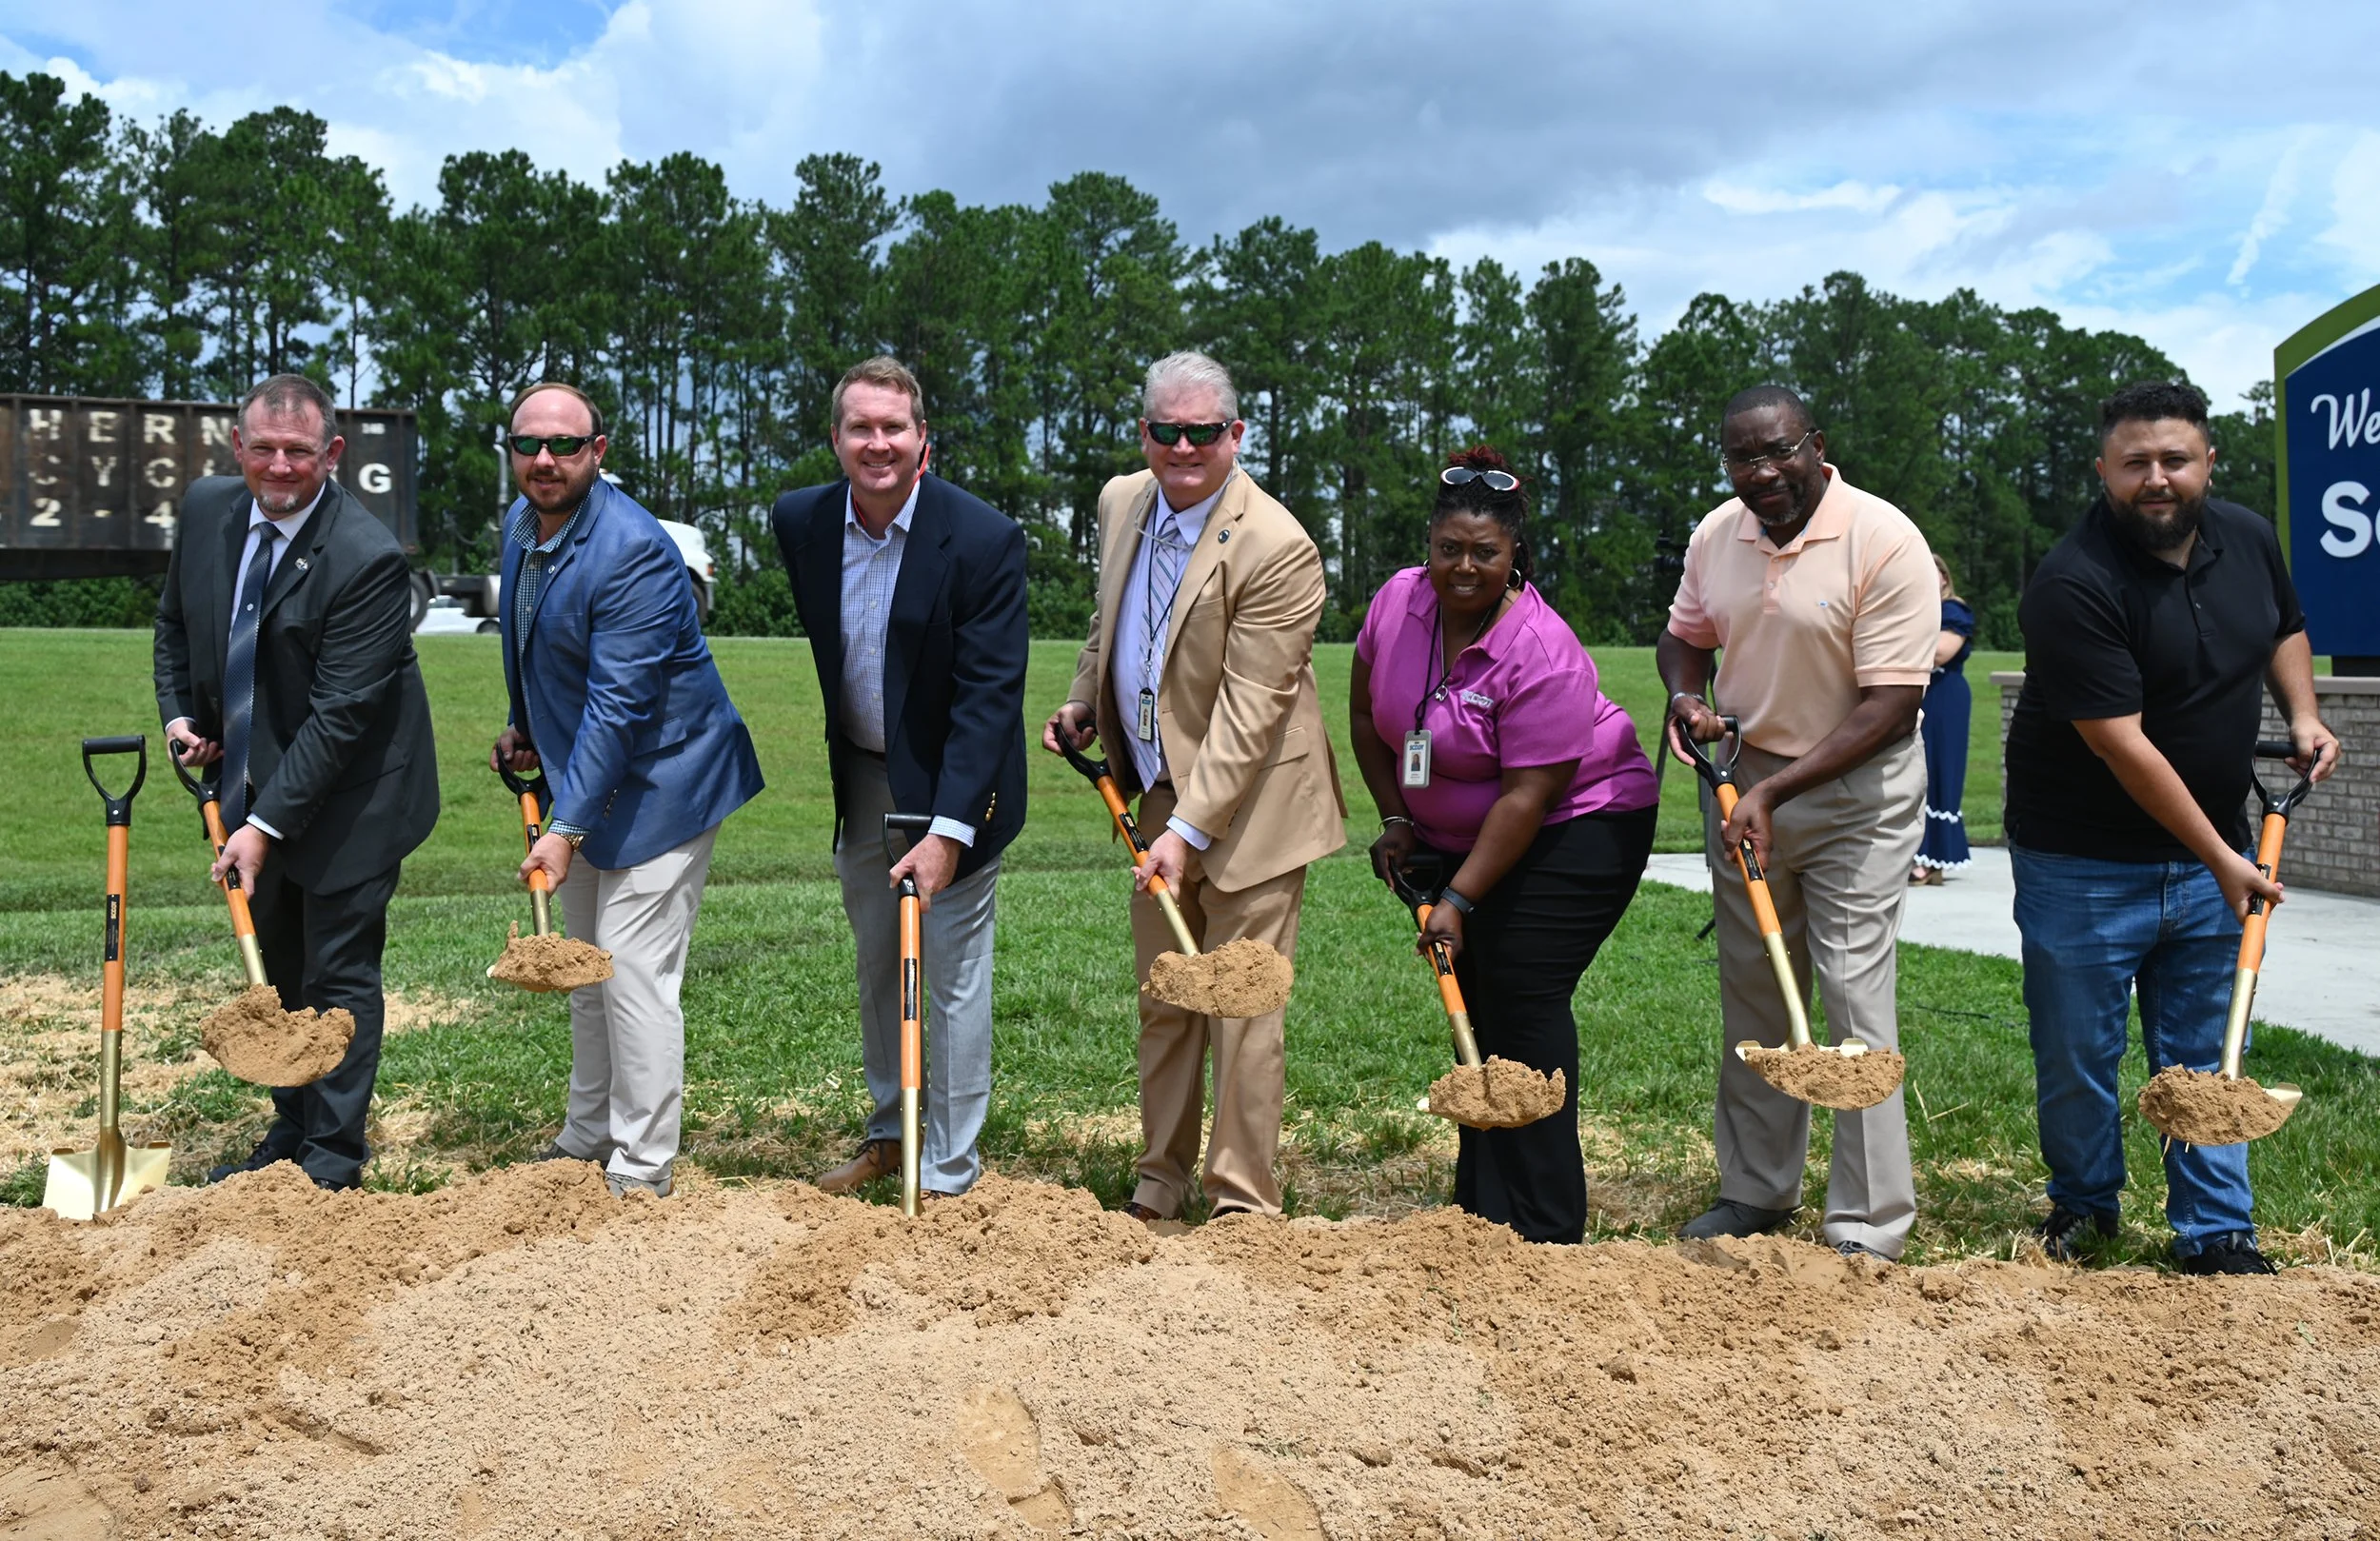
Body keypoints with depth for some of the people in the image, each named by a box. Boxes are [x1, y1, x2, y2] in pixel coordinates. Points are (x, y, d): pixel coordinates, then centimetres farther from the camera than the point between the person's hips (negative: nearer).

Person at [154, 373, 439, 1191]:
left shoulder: (368, 559, -24)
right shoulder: (206, 508, -1)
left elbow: (340, 713, -24)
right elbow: (175, 622, 17)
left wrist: (268, 823, -25)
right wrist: (179, 712, 2)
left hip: (345, 800, -7)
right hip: (253, 781, 7)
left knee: (338, 973, 1)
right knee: (279, 970, 17)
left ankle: (334, 1159, 14)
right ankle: (290, 1136, 32)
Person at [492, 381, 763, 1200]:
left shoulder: (632, 551, -26)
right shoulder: (522, 523, 4)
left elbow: (618, 706, -28)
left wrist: (567, 827, -29)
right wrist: (523, 725, 16)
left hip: (659, 779, -9)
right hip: (582, 773, 9)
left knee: (634, 970, -8)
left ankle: (642, 1170, 4)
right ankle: (588, 1137, 34)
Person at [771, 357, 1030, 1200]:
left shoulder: (984, 539, -22)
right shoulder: (800, 521, -7)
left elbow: (990, 693, -24)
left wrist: (948, 828, -30)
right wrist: (834, 766, 12)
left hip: (952, 783, -5)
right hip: (860, 779, 6)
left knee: (952, 973, 1)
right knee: (877, 968, 18)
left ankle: (948, 1173, 15)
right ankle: (890, 1131, 37)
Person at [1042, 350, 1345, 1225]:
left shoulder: (1276, 548, -21)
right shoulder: (1122, 502, 2)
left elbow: (1249, 710, -24)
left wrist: (1191, 829, -26)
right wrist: (1084, 702, 10)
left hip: (1247, 806, -7)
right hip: (1162, 794, 7)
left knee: (1240, 1009, -2)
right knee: (1161, 1000, 15)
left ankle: (1243, 1205, 11)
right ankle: (1160, 1185, 29)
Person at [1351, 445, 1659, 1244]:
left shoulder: (1542, 654, -26)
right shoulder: (1397, 601, -7)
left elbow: (1527, 797, -26)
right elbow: (1366, 714, 7)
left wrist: (1460, 899, -25)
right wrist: (1396, 818, 3)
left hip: (1576, 826, -6)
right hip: (1457, 834, 7)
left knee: (1524, 998, -13)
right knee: (1475, 1002, 7)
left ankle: (1543, 1229, -6)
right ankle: (1481, 1211, 17)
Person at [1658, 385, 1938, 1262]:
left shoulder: (1883, 541, -19)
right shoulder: (1717, 534, 0)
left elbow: (1887, 706, -21)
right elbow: (1684, 633, 17)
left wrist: (1774, 794, -24)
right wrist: (1686, 695, -6)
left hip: (1858, 790, -6)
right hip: (1746, 778, 6)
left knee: (1855, 999, -7)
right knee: (1752, 994, 13)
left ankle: (1868, 1230, 3)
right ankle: (1756, 1191, 27)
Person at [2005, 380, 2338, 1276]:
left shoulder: (2248, 539, 2)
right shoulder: (2073, 586, -21)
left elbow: (2285, 628, 24)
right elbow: (2121, 744, -22)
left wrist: (2302, 716, 5)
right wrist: (2220, 857, -19)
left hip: (2212, 851, 5)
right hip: (2083, 865, -5)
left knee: (2204, 1056, 11)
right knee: (2077, 1056, 7)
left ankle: (2217, 1235, 22)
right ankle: (2084, 1204, 30)